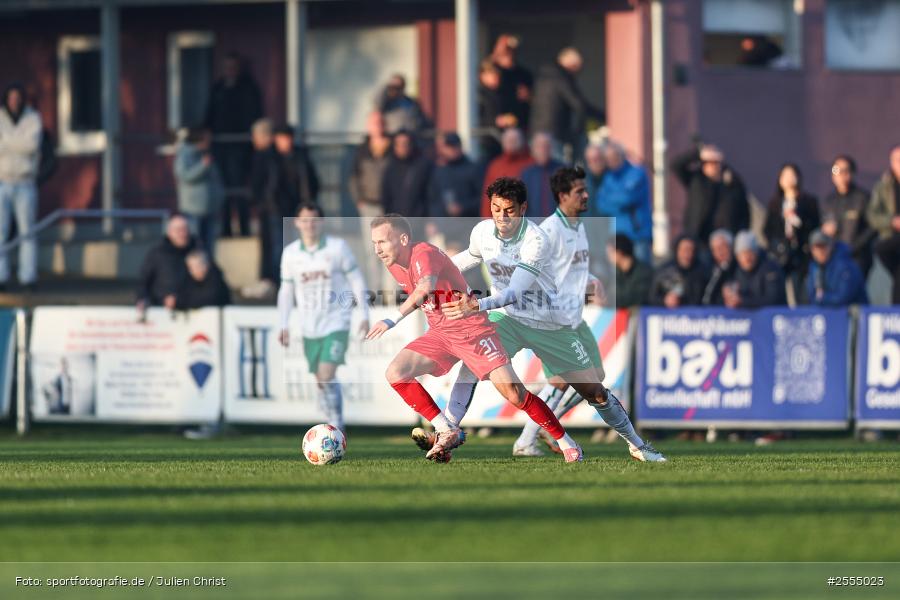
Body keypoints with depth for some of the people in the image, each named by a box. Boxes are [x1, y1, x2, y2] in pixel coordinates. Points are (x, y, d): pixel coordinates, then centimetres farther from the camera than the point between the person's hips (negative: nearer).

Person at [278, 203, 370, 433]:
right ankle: (335, 428, 17)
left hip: (336, 322, -4)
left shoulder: (338, 247, -4)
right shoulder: (290, 253, 4)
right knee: (321, 382, 5)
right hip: (309, 327, 4)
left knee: (326, 376, -18)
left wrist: (364, 315, -2)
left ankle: (337, 429, -11)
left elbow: (357, 281, 1)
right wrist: (283, 325, 5)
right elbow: (286, 291, 11)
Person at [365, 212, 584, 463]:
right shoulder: (395, 266, 3)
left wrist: (392, 320, -51)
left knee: (514, 392, -14)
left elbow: (426, 289, -44)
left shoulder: (424, 254, -23)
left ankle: (565, 442, 1)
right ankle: (447, 431, -6)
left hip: (472, 329, -8)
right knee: (395, 373, -11)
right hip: (440, 334, 8)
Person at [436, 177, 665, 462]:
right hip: (506, 317, 3)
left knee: (595, 391, 3)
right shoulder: (482, 232, -10)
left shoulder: (537, 241, -27)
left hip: (551, 325, -3)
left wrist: (478, 306, -51)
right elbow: (471, 257, 17)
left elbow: (516, 292, -37)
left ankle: (635, 444, 24)